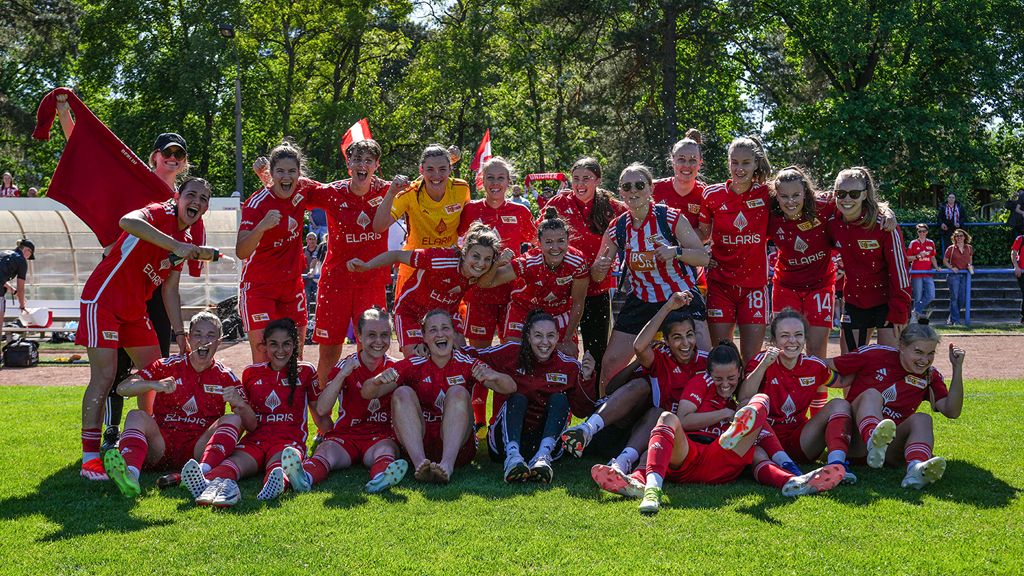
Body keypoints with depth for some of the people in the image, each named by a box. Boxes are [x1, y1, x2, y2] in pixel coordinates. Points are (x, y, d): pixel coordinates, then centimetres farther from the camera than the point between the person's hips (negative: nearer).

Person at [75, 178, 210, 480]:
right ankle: (89, 458, -10)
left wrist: (180, 334, 10)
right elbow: (127, 221, -38)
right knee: (104, 376, -13)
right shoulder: (162, 213, -14)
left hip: (135, 308, 9)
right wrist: (175, 246, -41)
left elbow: (170, 290, 15)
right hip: (103, 299, -9)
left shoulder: (186, 240, 11)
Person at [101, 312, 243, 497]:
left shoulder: (225, 377, 8)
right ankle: (130, 472, -56)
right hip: (161, 445, 0)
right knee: (136, 416, -24)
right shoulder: (169, 366, 9)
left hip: (199, 448, 0)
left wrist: (239, 403, -20)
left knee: (232, 420, -23)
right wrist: (154, 385, -21)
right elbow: (122, 388, -2)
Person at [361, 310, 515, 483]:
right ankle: (419, 463, -40)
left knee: (458, 392, -21)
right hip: (419, 441, 1)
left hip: (457, 446, -1)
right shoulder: (414, 365, 3)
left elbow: (510, 388, -9)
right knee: (403, 393, -19)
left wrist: (495, 376, -32)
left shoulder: (467, 365, 3)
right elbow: (368, 393, -6)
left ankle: (447, 464, -41)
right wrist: (378, 380, -29)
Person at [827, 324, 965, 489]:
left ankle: (916, 469, -53)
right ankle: (874, 443, -60)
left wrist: (957, 368, -10)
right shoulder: (875, 355, -2)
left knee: (922, 419, -21)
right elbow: (825, 367, 4)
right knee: (872, 394, -26)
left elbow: (952, 412, -7)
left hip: (890, 443, 3)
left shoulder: (930, 376, 8)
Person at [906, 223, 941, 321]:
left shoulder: (931, 243, 12)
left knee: (931, 296, -8)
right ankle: (914, 316, 10)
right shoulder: (913, 243, 1)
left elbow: (933, 258, 19)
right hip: (916, 274, -4)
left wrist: (936, 266, 3)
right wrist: (918, 256, -15)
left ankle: (915, 311, 6)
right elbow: (908, 258, 1)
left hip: (928, 274, 4)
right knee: (918, 297, -3)